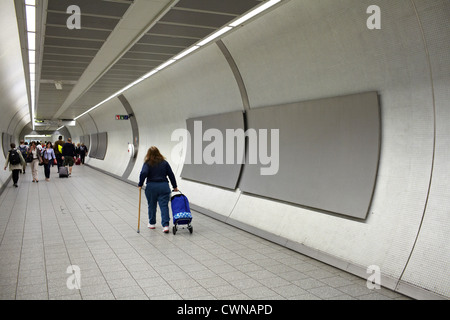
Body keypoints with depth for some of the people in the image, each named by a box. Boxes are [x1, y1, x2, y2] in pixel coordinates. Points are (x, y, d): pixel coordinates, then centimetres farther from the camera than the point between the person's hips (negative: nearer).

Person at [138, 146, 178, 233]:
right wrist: (174, 186, 13)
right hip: (164, 186, 1)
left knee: (152, 206, 14)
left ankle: (152, 223, 27)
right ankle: (165, 225, -11)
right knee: (164, 206, -1)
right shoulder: (164, 162, 7)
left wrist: (140, 185, -7)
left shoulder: (147, 163, -2)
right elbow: (171, 175, 7)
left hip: (151, 187, -1)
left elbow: (143, 173, -17)